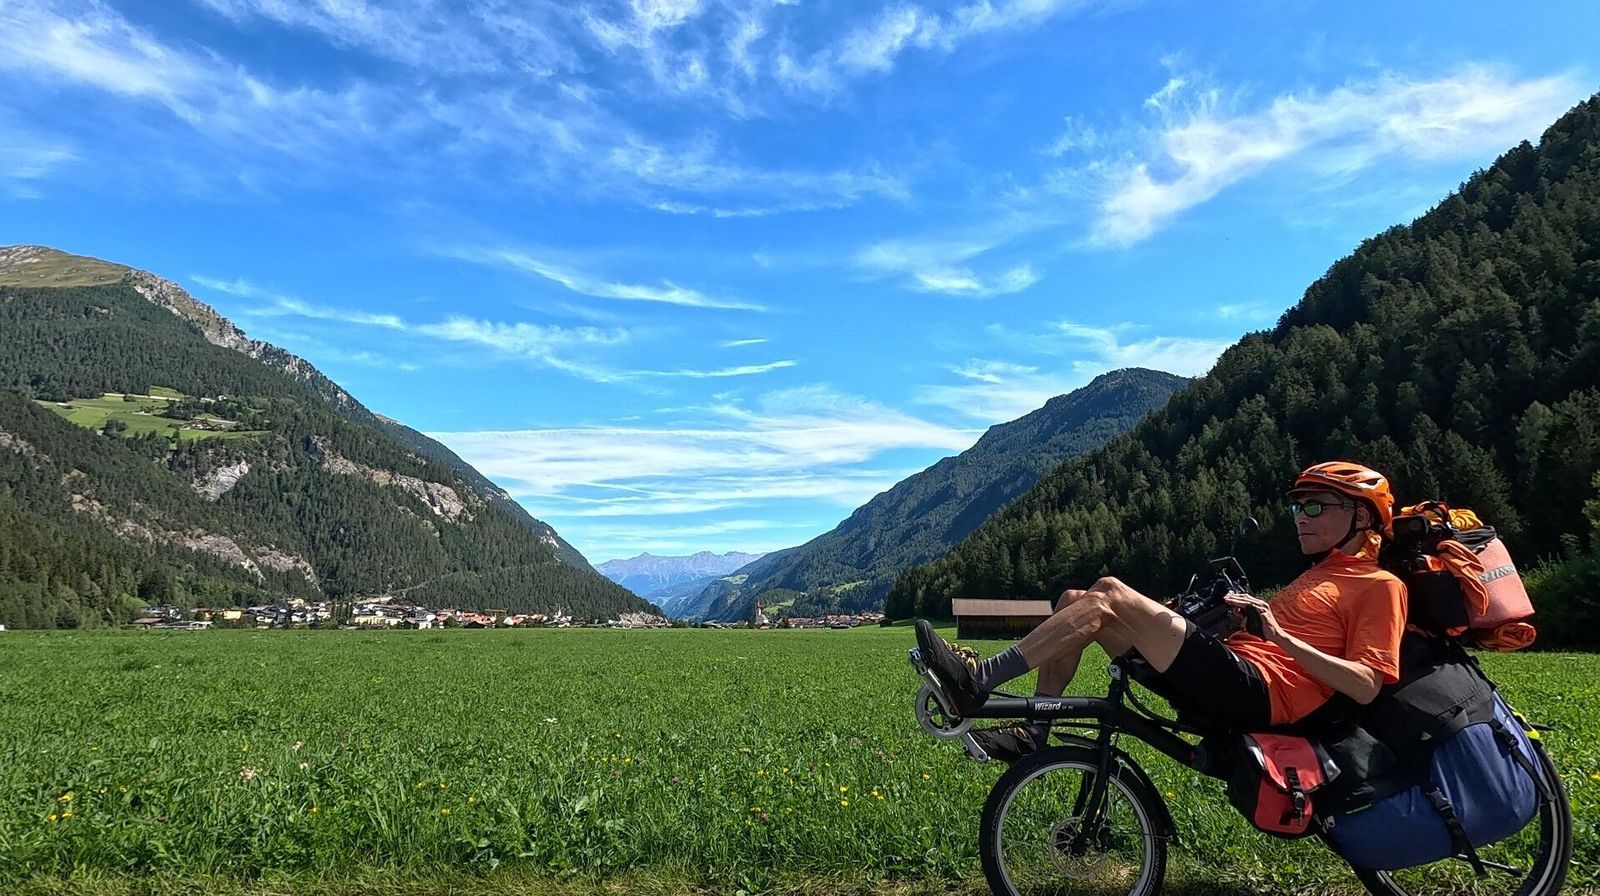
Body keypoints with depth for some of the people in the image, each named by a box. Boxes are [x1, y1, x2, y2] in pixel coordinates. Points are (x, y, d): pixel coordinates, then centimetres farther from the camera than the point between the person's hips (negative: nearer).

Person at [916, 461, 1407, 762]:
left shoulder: (1380, 586, 4)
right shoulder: (1321, 575, 31)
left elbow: (1366, 686, -9)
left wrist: (1281, 636, -14)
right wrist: (1243, 612, 11)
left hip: (1257, 691, -9)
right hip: (1226, 681, 9)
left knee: (1109, 594, -23)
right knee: (1074, 600, -1)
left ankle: (980, 679, -24)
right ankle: (1032, 733, -5)